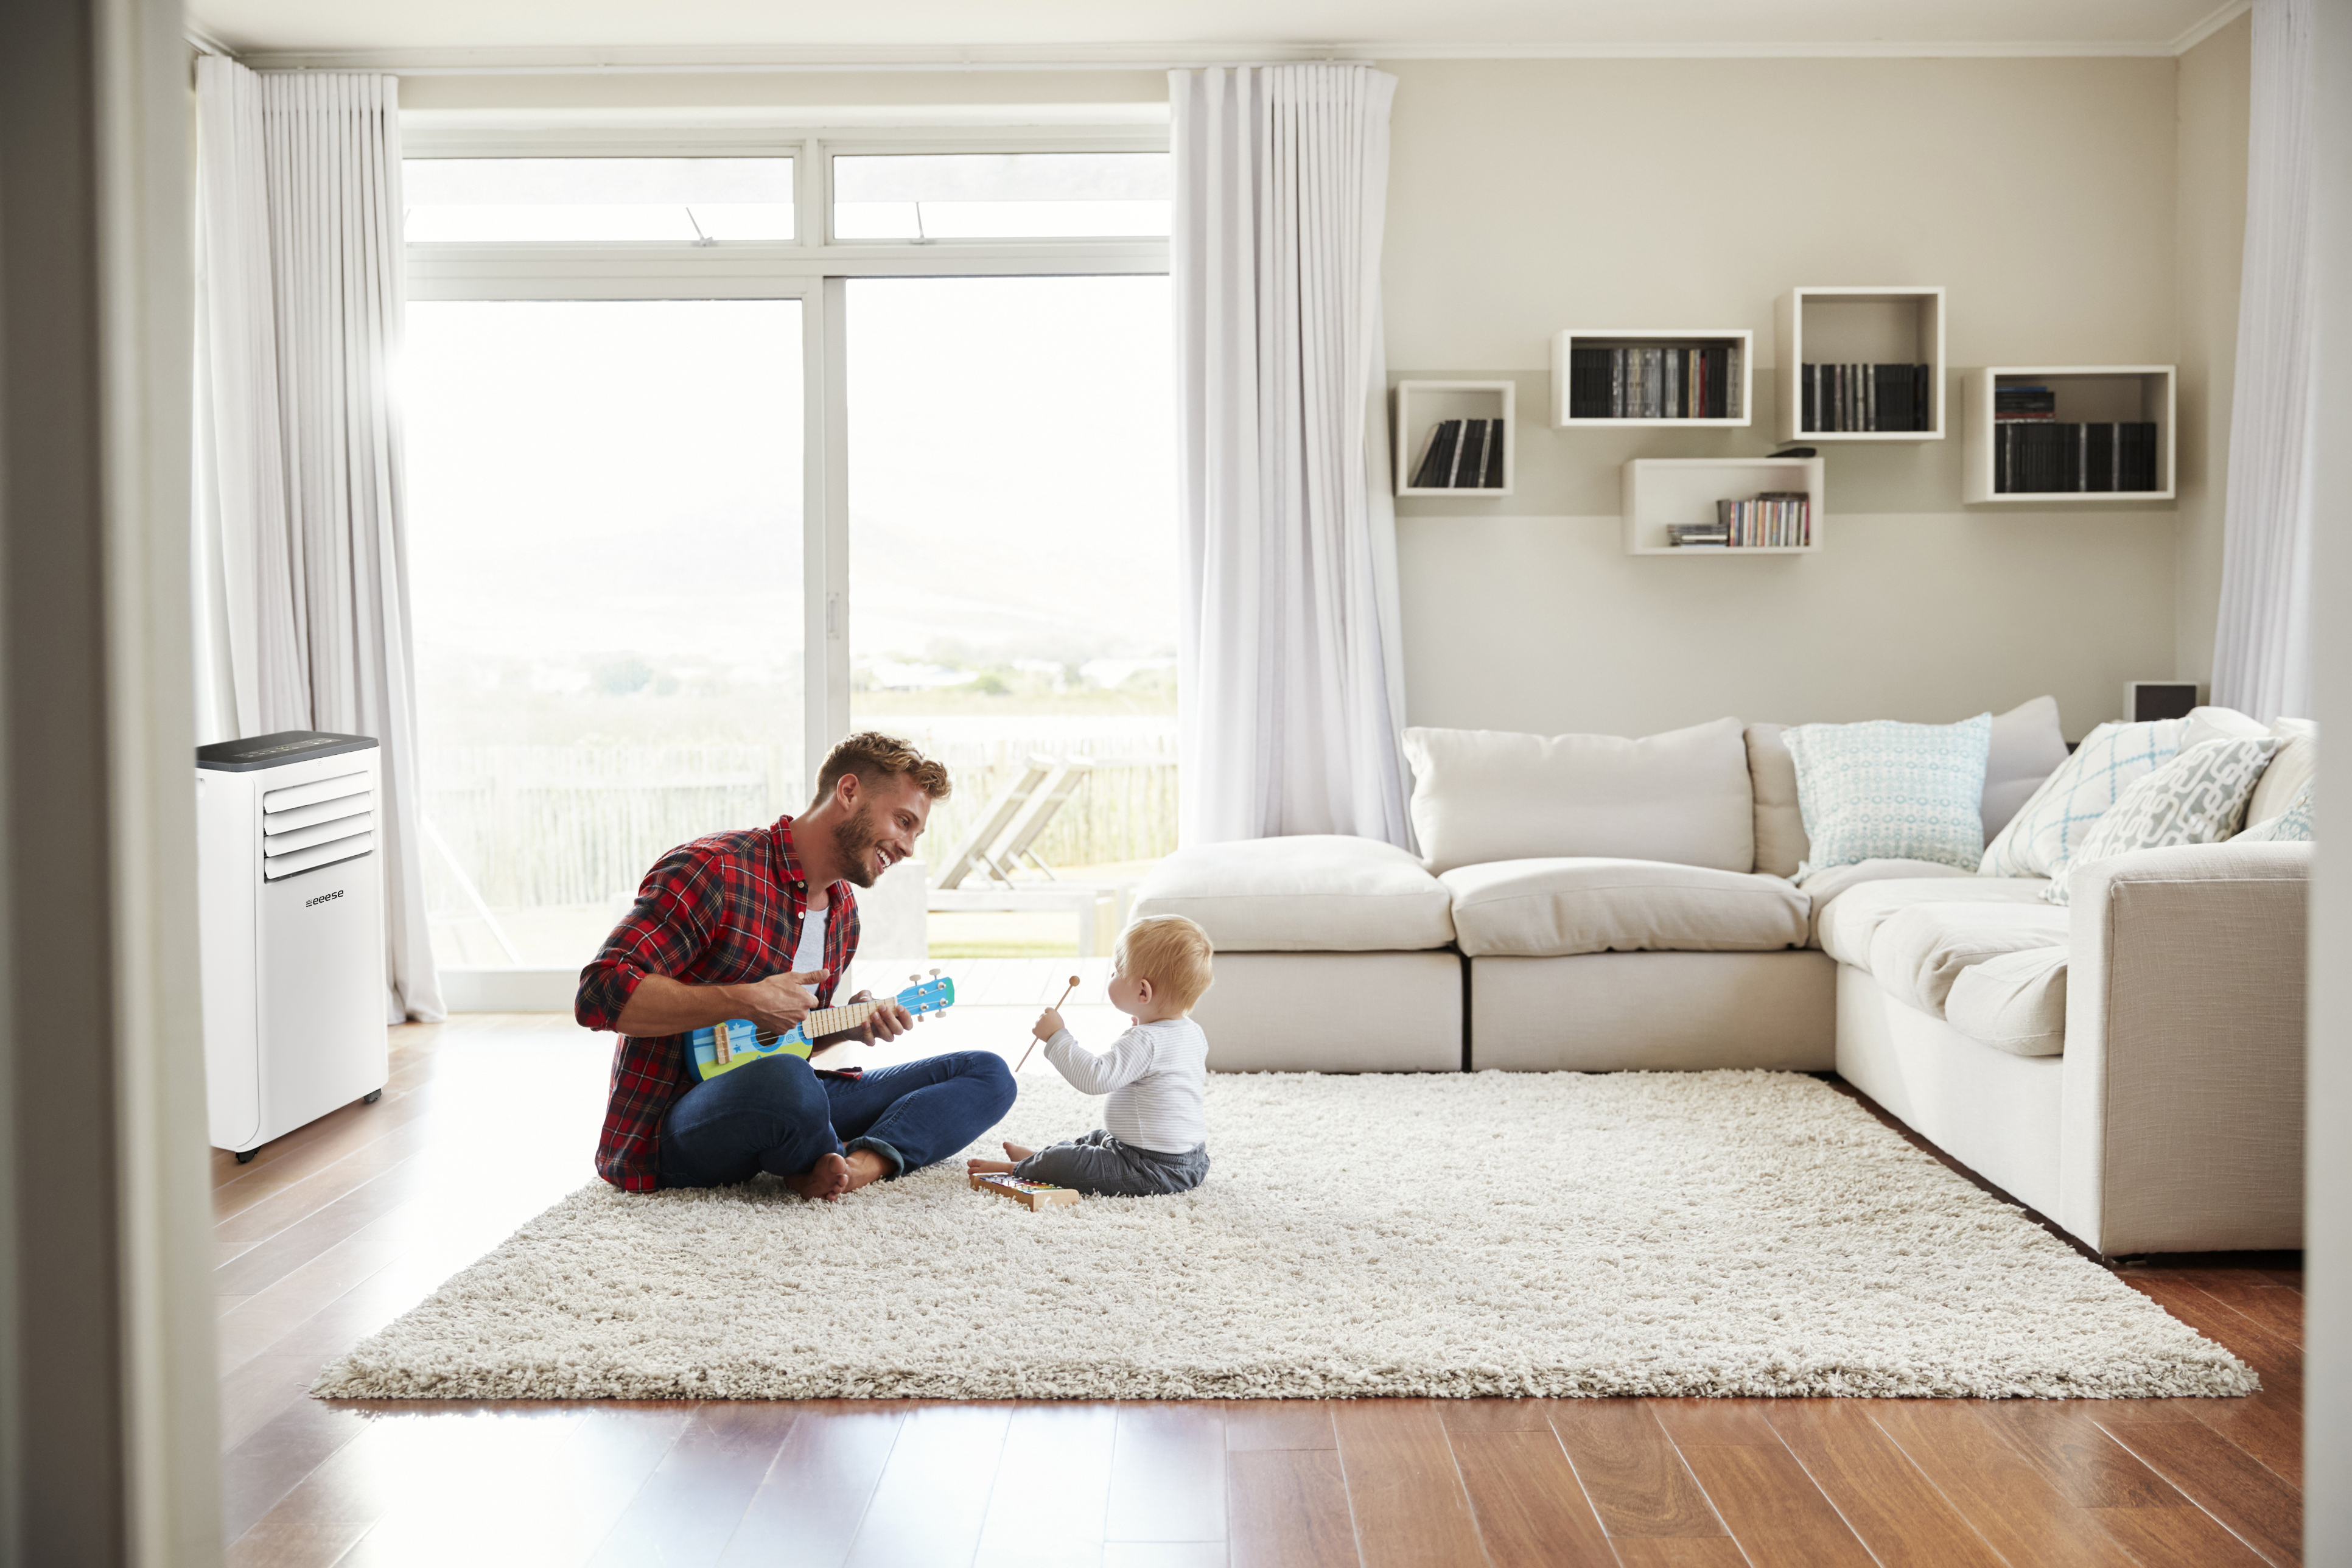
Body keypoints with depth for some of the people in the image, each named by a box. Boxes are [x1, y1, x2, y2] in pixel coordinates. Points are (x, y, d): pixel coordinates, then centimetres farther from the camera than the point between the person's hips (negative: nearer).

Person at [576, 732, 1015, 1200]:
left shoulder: (844, 912, 14)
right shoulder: (714, 869, -14)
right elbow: (601, 994, -22)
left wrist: (847, 1025, 2)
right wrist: (747, 1001, -24)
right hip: (674, 1125, -8)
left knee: (986, 1074, 1)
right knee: (784, 1080, -44)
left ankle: (864, 1162, -25)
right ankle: (831, 1167, -10)